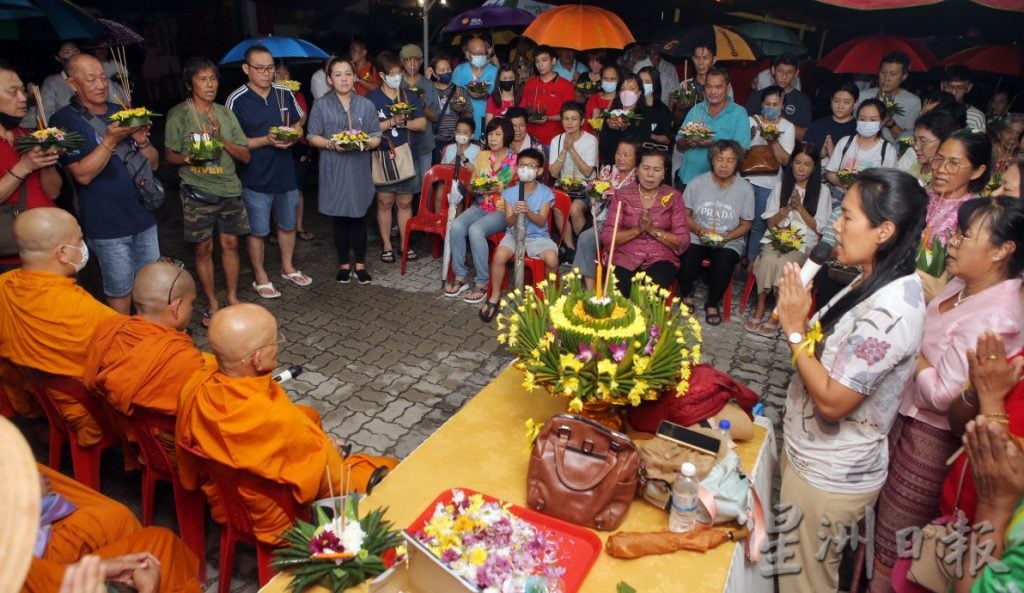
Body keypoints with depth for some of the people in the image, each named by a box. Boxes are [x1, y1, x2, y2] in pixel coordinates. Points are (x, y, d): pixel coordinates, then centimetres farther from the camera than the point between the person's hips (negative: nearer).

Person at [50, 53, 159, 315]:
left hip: (144, 216, 6)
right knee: (120, 291, 4)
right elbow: (83, 174, -16)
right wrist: (111, 140, -24)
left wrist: (142, 142, -10)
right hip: (108, 224, -5)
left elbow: (154, 162, 11)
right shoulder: (65, 120, -6)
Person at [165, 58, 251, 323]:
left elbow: (245, 155, 4)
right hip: (197, 192, -3)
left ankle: (232, 297, 20)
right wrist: (189, 159, -21)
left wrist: (222, 139, -13)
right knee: (204, 248, 3)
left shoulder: (225, 113, 7)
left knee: (230, 243, 6)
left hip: (229, 188, 3)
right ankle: (212, 304, 15)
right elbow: (170, 154, 0)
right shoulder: (178, 114, -3)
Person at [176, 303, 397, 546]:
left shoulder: (196, 384, -22)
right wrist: (330, 452, -2)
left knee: (308, 416, 26)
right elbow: (331, 479, -25)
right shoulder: (279, 421, -42)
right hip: (282, 520, -6)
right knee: (387, 469, 13)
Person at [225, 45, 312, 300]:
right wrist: (266, 140, -22)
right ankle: (260, 277, 23)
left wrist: (294, 133, -10)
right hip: (255, 178, -4)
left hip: (286, 173, 5)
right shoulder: (236, 101, -12)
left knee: (288, 225, 18)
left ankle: (288, 268, 37)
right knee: (257, 230, 7)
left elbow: (299, 122, 14)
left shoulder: (285, 94, 1)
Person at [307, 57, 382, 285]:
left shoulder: (366, 105, 6)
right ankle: (343, 264, 20)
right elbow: (312, 137, 1)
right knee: (339, 219, 6)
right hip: (333, 170, -1)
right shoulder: (321, 105, 1)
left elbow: (376, 137, 6)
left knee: (358, 218, 6)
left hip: (359, 170, 1)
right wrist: (331, 143, -17)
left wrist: (364, 143, -16)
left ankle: (360, 264, 18)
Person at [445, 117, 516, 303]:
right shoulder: (482, 156, 11)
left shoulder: (516, 160, -3)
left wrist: (500, 189, -17)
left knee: (475, 230, -33)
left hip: (503, 211, -5)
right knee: (456, 226, -25)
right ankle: (461, 277, -12)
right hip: (480, 206, 5)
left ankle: (482, 283, -21)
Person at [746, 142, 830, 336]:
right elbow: (771, 222, 7)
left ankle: (776, 316, -22)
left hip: (804, 244, -2)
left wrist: (799, 207, -10)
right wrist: (788, 208, -10)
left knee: (783, 263, -34)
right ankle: (759, 310, -23)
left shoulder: (822, 191, 3)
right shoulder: (781, 186, 9)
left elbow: (818, 228, 0)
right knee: (768, 260, -33)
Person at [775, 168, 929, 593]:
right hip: (815, 458, 9)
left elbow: (833, 400, -28)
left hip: (828, 477, -9)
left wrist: (795, 330, -21)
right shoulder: (877, 282, 2)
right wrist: (803, 313, -8)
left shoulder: (890, 310, -29)